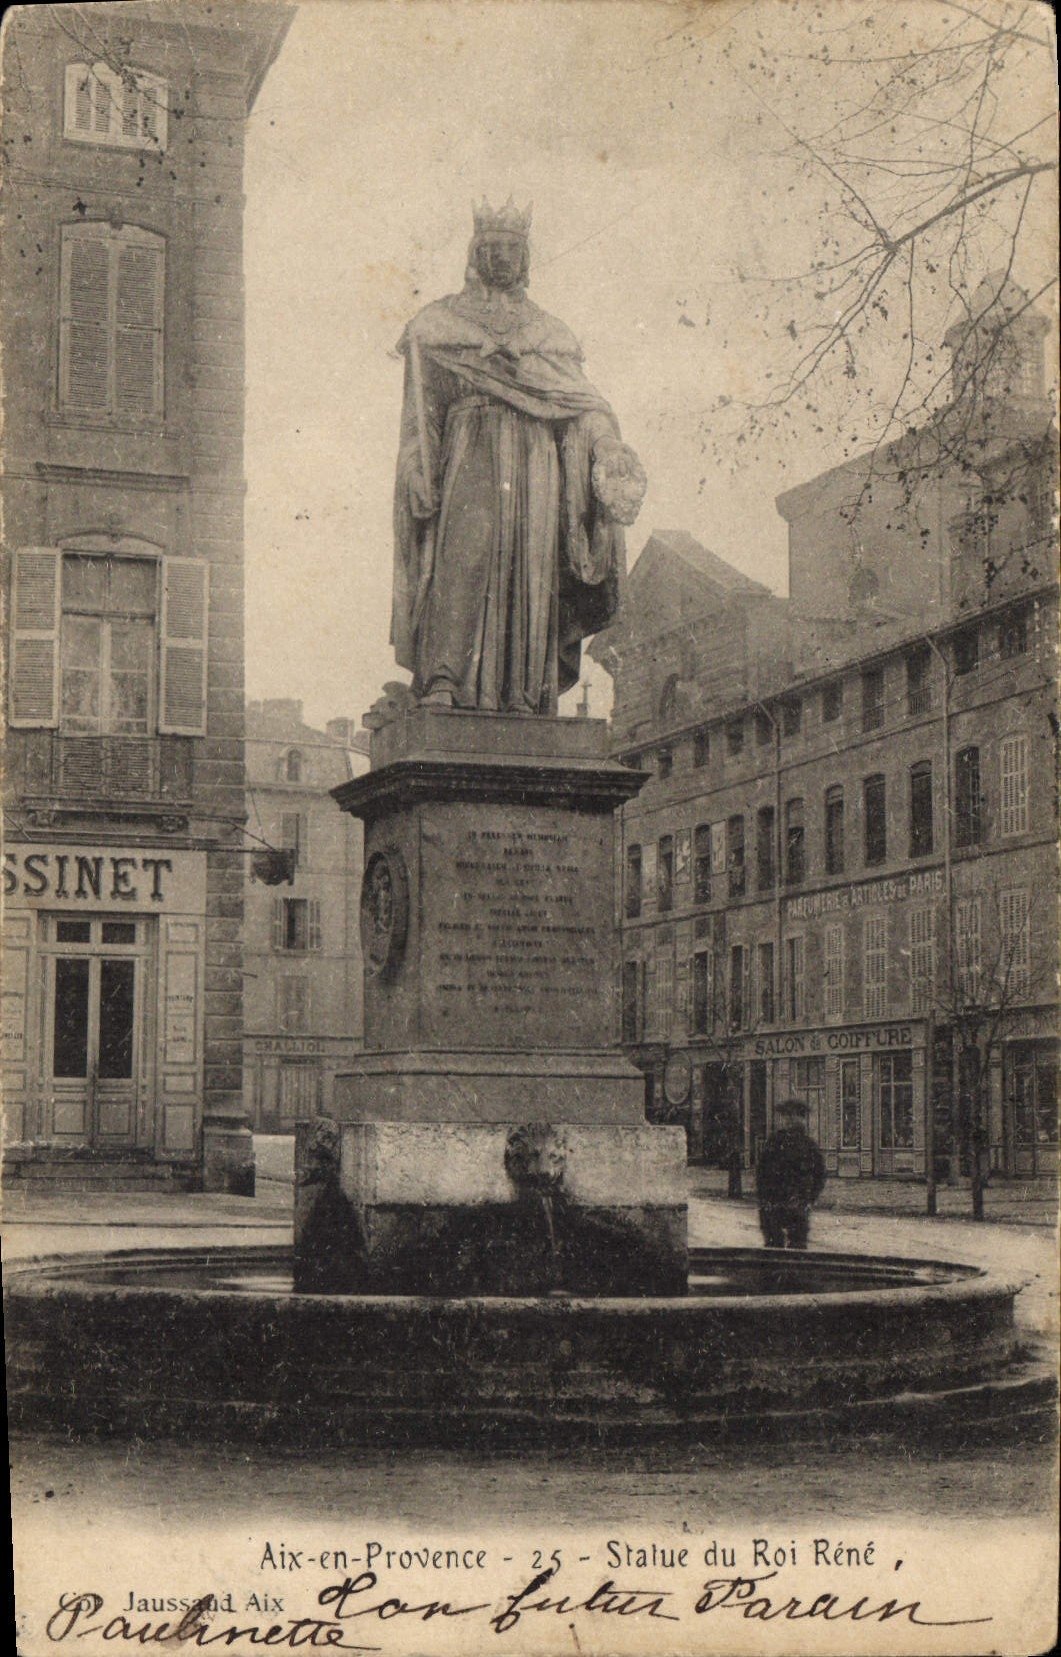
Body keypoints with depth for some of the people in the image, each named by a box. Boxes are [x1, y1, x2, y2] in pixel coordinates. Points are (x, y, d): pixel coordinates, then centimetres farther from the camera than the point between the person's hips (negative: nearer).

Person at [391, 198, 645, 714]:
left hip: (535, 463, 3)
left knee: (531, 571, -6)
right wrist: (418, 468, -6)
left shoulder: (549, 333, 23)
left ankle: (524, 696, -10)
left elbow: (582, 400, 12)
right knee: (464, 558, -20)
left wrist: (608, 445, -7)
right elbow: (422, 409, 8)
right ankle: (441, 682, -28)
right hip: (470, 458, -3)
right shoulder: (440, 323, 16)